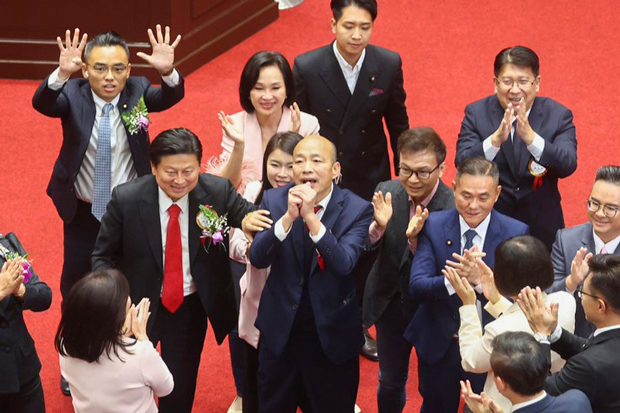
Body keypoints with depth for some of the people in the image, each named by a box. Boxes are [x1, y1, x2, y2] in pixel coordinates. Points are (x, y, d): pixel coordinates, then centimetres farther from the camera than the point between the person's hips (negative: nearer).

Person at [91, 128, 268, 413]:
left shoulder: (219, 192, -17)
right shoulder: (126, 199, -19)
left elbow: (250, 217, 1)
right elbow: (102, 256, -7)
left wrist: (250, 220, -26)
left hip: (192, 307, 1)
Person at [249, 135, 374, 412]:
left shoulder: (357, 209, -13)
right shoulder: (274, 200, -7)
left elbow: (344, 264, -27)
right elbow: (257, 258, -17)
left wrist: (310, 217, -35)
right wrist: (288, 217, -31)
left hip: (332, 332, -2)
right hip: (280, 328, 2)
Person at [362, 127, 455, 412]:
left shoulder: (454, 207, -26)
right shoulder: (386, 193, -13)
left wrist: (415, 240, -41)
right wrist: (378, 226, -32)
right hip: (390, 302, 4)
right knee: (390, 381, 23)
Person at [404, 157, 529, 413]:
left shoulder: (515, 233, -13)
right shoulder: (433, 226, -11)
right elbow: (416, 287, -20)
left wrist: (480, 279, -39)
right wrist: (455, 279, -40)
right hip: (438, 345, 1)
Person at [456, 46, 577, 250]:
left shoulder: (558, 115, -6)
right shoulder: (476, 113, -6)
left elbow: (568, 166, -20)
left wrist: (530, 137, -35)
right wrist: (496, 139, -35)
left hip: (540, 226, 0)